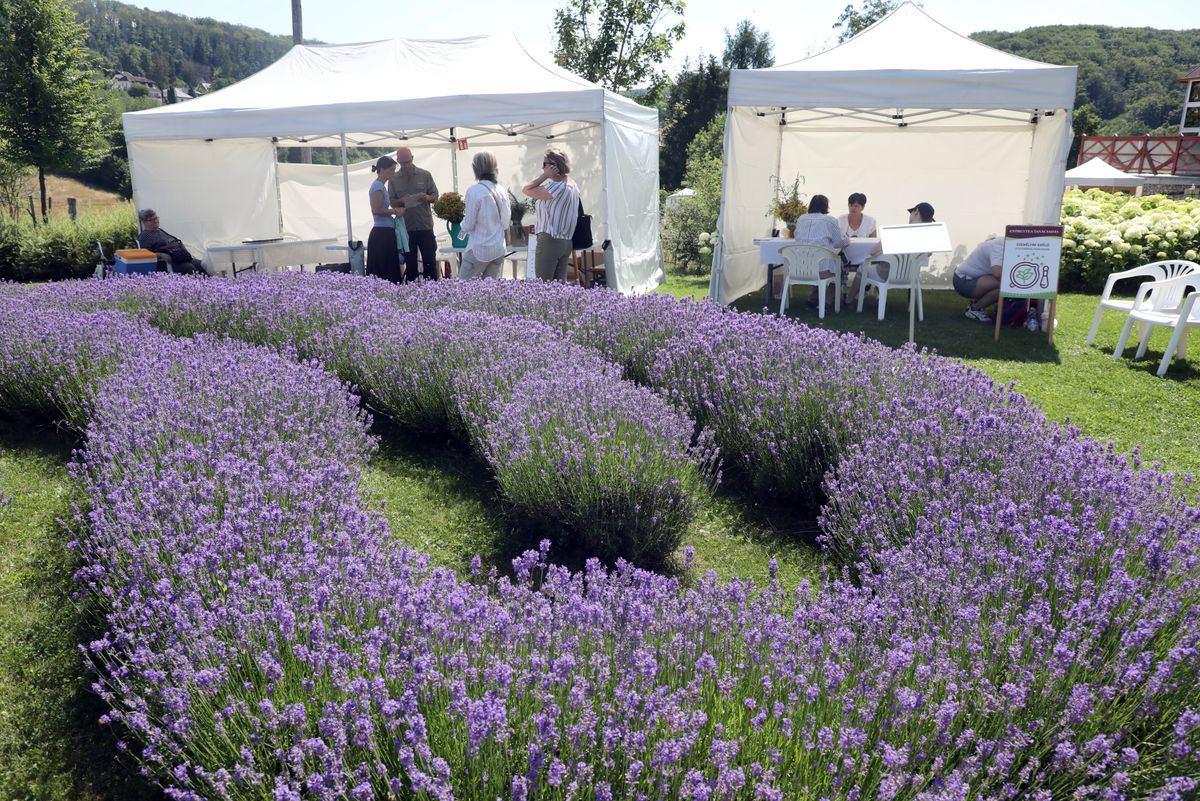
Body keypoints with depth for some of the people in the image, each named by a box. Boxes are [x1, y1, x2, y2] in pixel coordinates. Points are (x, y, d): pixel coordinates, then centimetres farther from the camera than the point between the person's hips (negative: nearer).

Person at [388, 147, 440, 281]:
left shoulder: (425, 175, 2)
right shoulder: (393, 179, 3)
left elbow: (435, 196, 5)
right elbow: (392, 203, 5)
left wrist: (427, 198, -17)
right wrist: (401, 201, -17)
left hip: (425, 226, -1)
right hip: (406, 228, 1)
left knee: (430, 261, 1)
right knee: (410, 263, 8)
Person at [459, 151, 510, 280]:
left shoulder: (474, 190, -14)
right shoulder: (501, 191, 2)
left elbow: (468, 226, -10)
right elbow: (506, 223, 9)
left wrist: (463, 223, 11)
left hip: (479, 249, -6)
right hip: (499, 249, 6)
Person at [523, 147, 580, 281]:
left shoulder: (557, 187, -17)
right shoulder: (573, 185, 12)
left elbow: (526, 190, -15)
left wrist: (544, 176, -14)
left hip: (550, 241, -9)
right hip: (567, 242, 9)